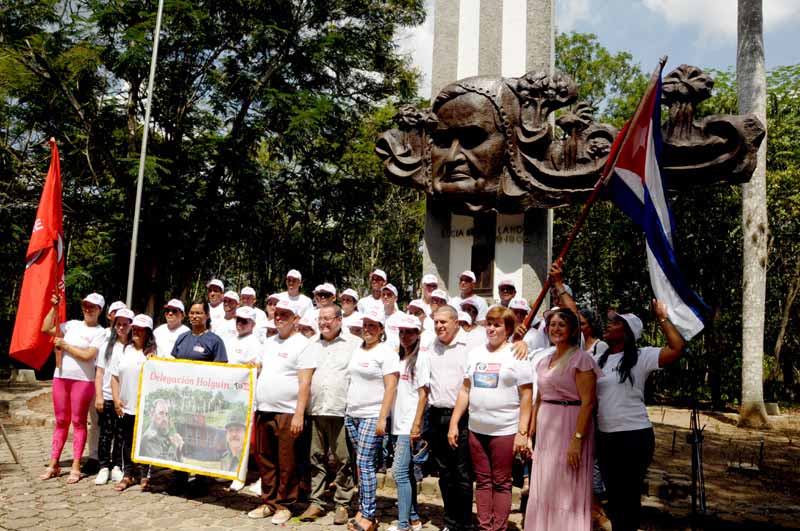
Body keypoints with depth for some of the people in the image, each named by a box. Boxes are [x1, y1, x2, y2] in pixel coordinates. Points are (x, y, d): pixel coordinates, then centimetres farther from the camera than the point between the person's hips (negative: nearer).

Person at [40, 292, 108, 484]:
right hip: (60, 377, 5)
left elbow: (87, 355, -15)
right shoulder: (72, 324, 12)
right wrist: (54, 307, 0)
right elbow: (46, 329, 5)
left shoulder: (100, 332, -4)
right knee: (61, 421, 11)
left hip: (83, 380, -5)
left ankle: (75, 467, 7)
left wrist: (64, 345, -8)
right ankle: (53, 464, 18)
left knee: (78, 422, 1)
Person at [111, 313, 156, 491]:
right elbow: (115, 376, 11)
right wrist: (116, 398, 4)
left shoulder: (154, 352, -3)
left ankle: (146, 476, 13)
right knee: (126, 442, 12)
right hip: (125, 407, 4)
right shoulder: (124, 351, 10)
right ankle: (127, 475, 24)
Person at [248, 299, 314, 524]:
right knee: (265, 461, 13)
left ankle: (284, 505, 15)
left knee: (287, 464, 2)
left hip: (287, 413, -7)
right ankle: (268, 502, 25)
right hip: (263, 411, 7)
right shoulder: (269, 342, 15)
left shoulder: (302, 344, -7)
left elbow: (305, 382, -13)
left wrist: (299, 414, -18)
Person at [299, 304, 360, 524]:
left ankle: (342, 504, 13)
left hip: (342, 411, -4)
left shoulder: (354, 343, 1)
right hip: (314, 410, 4)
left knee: (343, 460, 1)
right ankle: (315, 502, 19)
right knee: (316, 458, 9)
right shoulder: (312, 343, 14)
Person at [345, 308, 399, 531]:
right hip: (352, 415, 7)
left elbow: (391, 387, -14)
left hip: (372, 416, -7)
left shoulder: (386, 352, -9)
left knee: (365, 463, -8)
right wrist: (347, 410, 16)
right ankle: (362, 510, 17)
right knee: (361, 464, 10)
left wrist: (382, 418, -19)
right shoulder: (358, 351, 14)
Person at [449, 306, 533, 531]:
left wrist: (522, 432, -12)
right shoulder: (475, 353, 9)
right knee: (482, 481, 11)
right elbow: (465, 390, 12)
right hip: (476, 430, 4)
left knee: (501, 483, 5)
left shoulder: (516, 355, -4)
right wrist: (454, 423, 7)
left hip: (505, 431, -4)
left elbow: (526, 396, -6)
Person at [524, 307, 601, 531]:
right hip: (545, 430, 7)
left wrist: (577, 439, -22)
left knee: (566, 491, 1)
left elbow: (588, 402, -16)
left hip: (569, 427, -7)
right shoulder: (545, 361, 13)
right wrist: (530, 434, 14)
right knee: (542, 491, 13)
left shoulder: (581, 359, -9)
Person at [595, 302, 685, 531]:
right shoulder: (600, 360, 11)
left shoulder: (641, 357, -9)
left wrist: (662, 317, -17)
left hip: (633, 436, -6)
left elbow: (678, 348, -23)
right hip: (605, 436, 6)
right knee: (613, 494, 18)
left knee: (628, 496, 5)